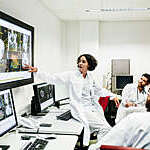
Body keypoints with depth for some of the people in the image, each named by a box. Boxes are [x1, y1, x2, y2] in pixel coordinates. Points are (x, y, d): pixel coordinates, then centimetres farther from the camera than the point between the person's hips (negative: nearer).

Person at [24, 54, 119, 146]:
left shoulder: (90, 77, 12)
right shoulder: (71, 75, -3)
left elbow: (99, 90, 26)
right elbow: (52, 79, -8)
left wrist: (113, 96, 24)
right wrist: (37, 71, -17)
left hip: (93, 108, 6)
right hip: (81, 110, -6)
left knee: (108, 128, -9)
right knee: (105, 128, -17)